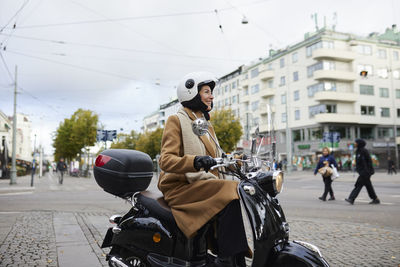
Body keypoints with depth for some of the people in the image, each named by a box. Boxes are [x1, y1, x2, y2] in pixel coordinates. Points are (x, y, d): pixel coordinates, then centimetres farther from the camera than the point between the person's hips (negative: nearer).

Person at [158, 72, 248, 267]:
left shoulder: (207, 124, 23)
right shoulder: (176, 120, -1)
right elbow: (166, 160, -14)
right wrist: (196, 161, -31)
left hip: (206, 184, 7)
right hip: (181, 186, -7)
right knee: (230, 194, -28)